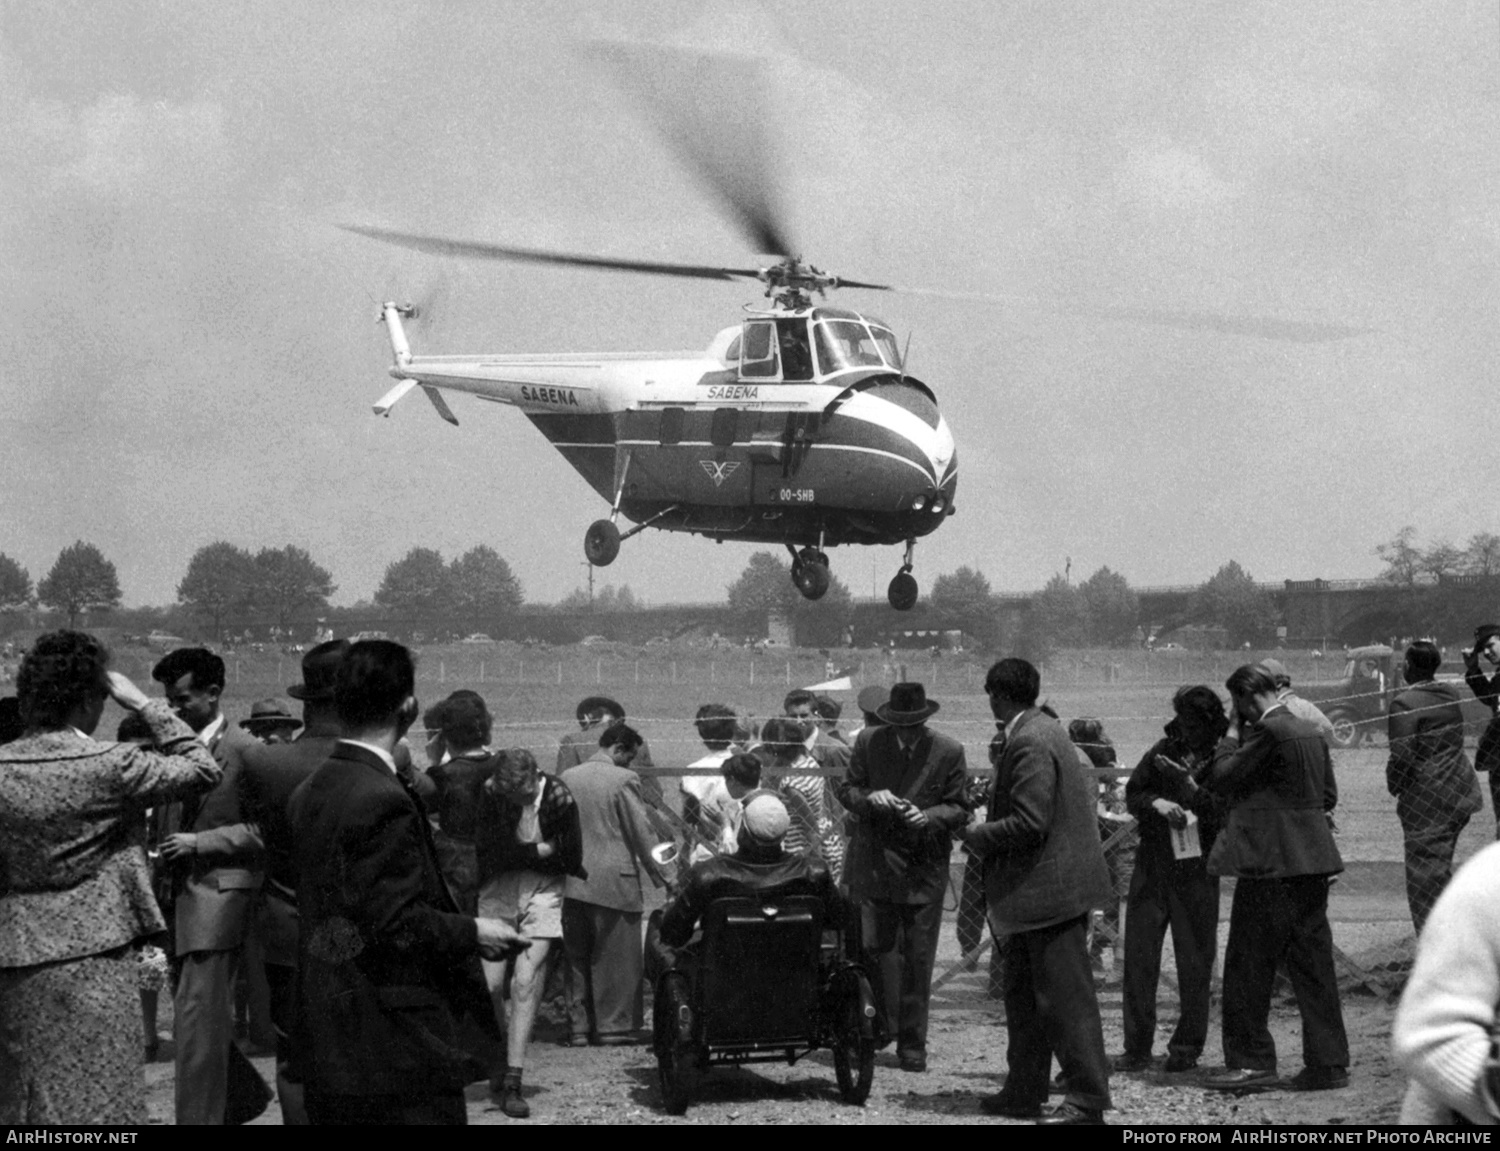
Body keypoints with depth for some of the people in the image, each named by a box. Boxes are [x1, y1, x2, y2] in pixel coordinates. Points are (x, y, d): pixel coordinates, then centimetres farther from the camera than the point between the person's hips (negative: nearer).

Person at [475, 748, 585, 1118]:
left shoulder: (558, 798, -12)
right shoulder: (490, 794, -9)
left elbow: (571, 857, -4)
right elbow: (490, 850, -13)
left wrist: (520, 853, -6)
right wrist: (543, 848, -13)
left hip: (542, 890, -1)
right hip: (498, 889, 2)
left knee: (526, 982, -11)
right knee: (490, 983, -5)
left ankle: (512, 1082, -10)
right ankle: (500, 1062, 20)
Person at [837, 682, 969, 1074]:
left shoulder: (949, 752, -3)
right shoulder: (868, 742, 1)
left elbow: (959, 809, 3)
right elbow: (846, 790, 8)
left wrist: (929, 816, -17)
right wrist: (870, 798, -14)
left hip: (924, 867, -1)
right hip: (875, 862, 1)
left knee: (918, 959, 2)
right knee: (876, 948, -5)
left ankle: (912, 1044, 10)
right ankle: (877, 1029, 7)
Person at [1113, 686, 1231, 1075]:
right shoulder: (1165, 749, 6)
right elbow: (1132, 793, 11)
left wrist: (1195, 791, -23)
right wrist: (1157, 803, -9)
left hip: (1196, 871, -3)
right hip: (1152, 865, 3)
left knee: (1195, 962, 3)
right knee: (1139, 955, 2)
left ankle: (1187, 1048, 14)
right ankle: (1137, 1048, 9)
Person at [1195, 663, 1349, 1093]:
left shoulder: (1267, 731, -14)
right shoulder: (1310, 732, 12)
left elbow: (1225, 778, -12)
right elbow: (1328, 795, 17)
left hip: (1271, 863, -8)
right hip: (1311, 861, 8)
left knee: (1249, 964, 0)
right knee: (1313, 964, 9)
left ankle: (1251, 1061, 2)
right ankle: (1328, 1062, 9)